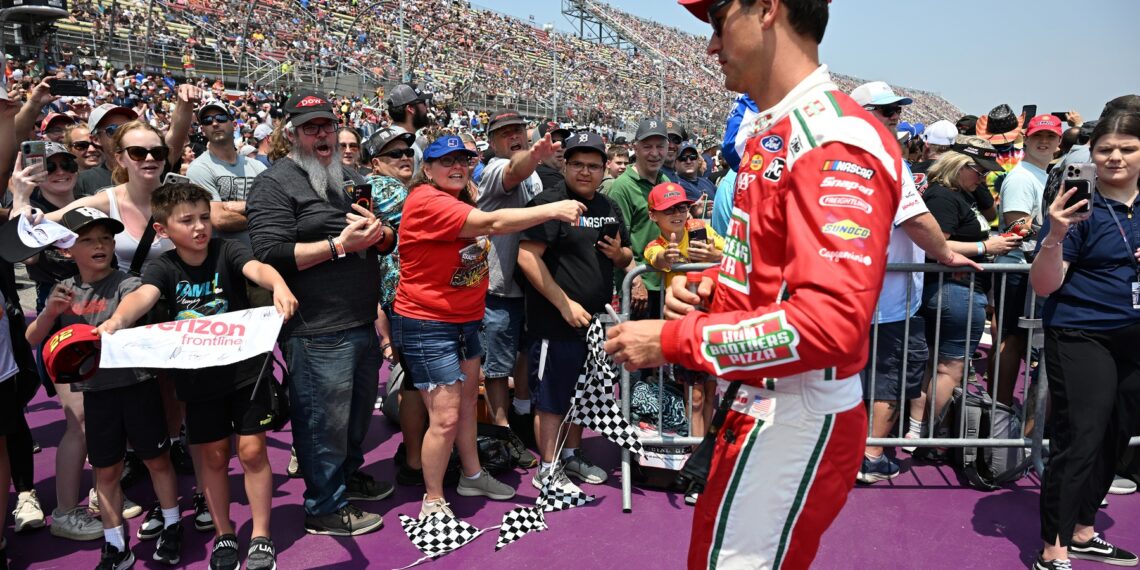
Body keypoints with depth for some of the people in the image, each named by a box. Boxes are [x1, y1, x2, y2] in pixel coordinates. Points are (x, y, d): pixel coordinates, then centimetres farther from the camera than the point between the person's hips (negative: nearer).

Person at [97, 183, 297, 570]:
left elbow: (256, 268, -30)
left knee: (252, 450, 1)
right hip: (197, 376, 2)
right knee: (212, 456, 11)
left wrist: (278, 284, -54)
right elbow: (143, 295, -25)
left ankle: (260, 536, 16)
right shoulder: (164, 268, -5)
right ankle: (224, 535, 29)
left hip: (245, 367, -2)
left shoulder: (227, 251, -9)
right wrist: (117, 320, -48)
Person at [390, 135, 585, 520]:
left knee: (467, 401, 20)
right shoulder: (426, 201, -22)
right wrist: (552, 210, -30)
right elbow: (492, 223, -30)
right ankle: (433, 501, 11)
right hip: (427, 324, -10)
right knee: (445, 417, -7)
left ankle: (472, 476, 38)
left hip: (465, 319, 10)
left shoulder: (461, 199, 13)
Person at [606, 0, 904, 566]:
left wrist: (673, 339, -23)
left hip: (796, 420, -10)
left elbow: (831, 321, -30)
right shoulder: (773, 134, 10)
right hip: (757, 403, 10)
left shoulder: (834, 142, -21)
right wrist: (710, 286, 2)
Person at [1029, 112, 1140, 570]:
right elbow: (1044, 286, -14)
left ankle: (1083, 533, 29)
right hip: (1082, 338, -6)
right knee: (1078, 442, -8)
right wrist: (1056, 234, -29)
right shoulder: (1080, 207, -9)